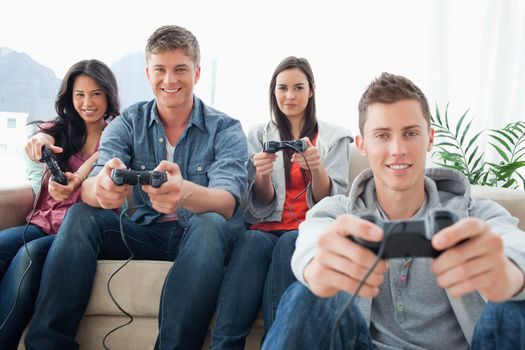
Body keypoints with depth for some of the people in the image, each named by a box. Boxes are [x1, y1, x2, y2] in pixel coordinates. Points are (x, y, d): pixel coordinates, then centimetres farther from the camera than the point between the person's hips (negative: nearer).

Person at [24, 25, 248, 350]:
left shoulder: (226, 129, -5)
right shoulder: (128, 124, 3)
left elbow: (227, 203, -22)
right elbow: (89, 189, -13)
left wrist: (185, 192, -47)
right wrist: (101, 188, -41)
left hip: (200, 237, -2)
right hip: (145, 234, 3)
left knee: (209, 224, -34)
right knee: (81, 216, -19)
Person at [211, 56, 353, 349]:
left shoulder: (334, 136, 10)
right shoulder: (259, 135, 13)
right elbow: (262, 206, 7)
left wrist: (317, 168, -19)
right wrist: (262, 176, -17)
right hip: (267, 229, 1)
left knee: (289, 242, -35)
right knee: (253, 242, -34)